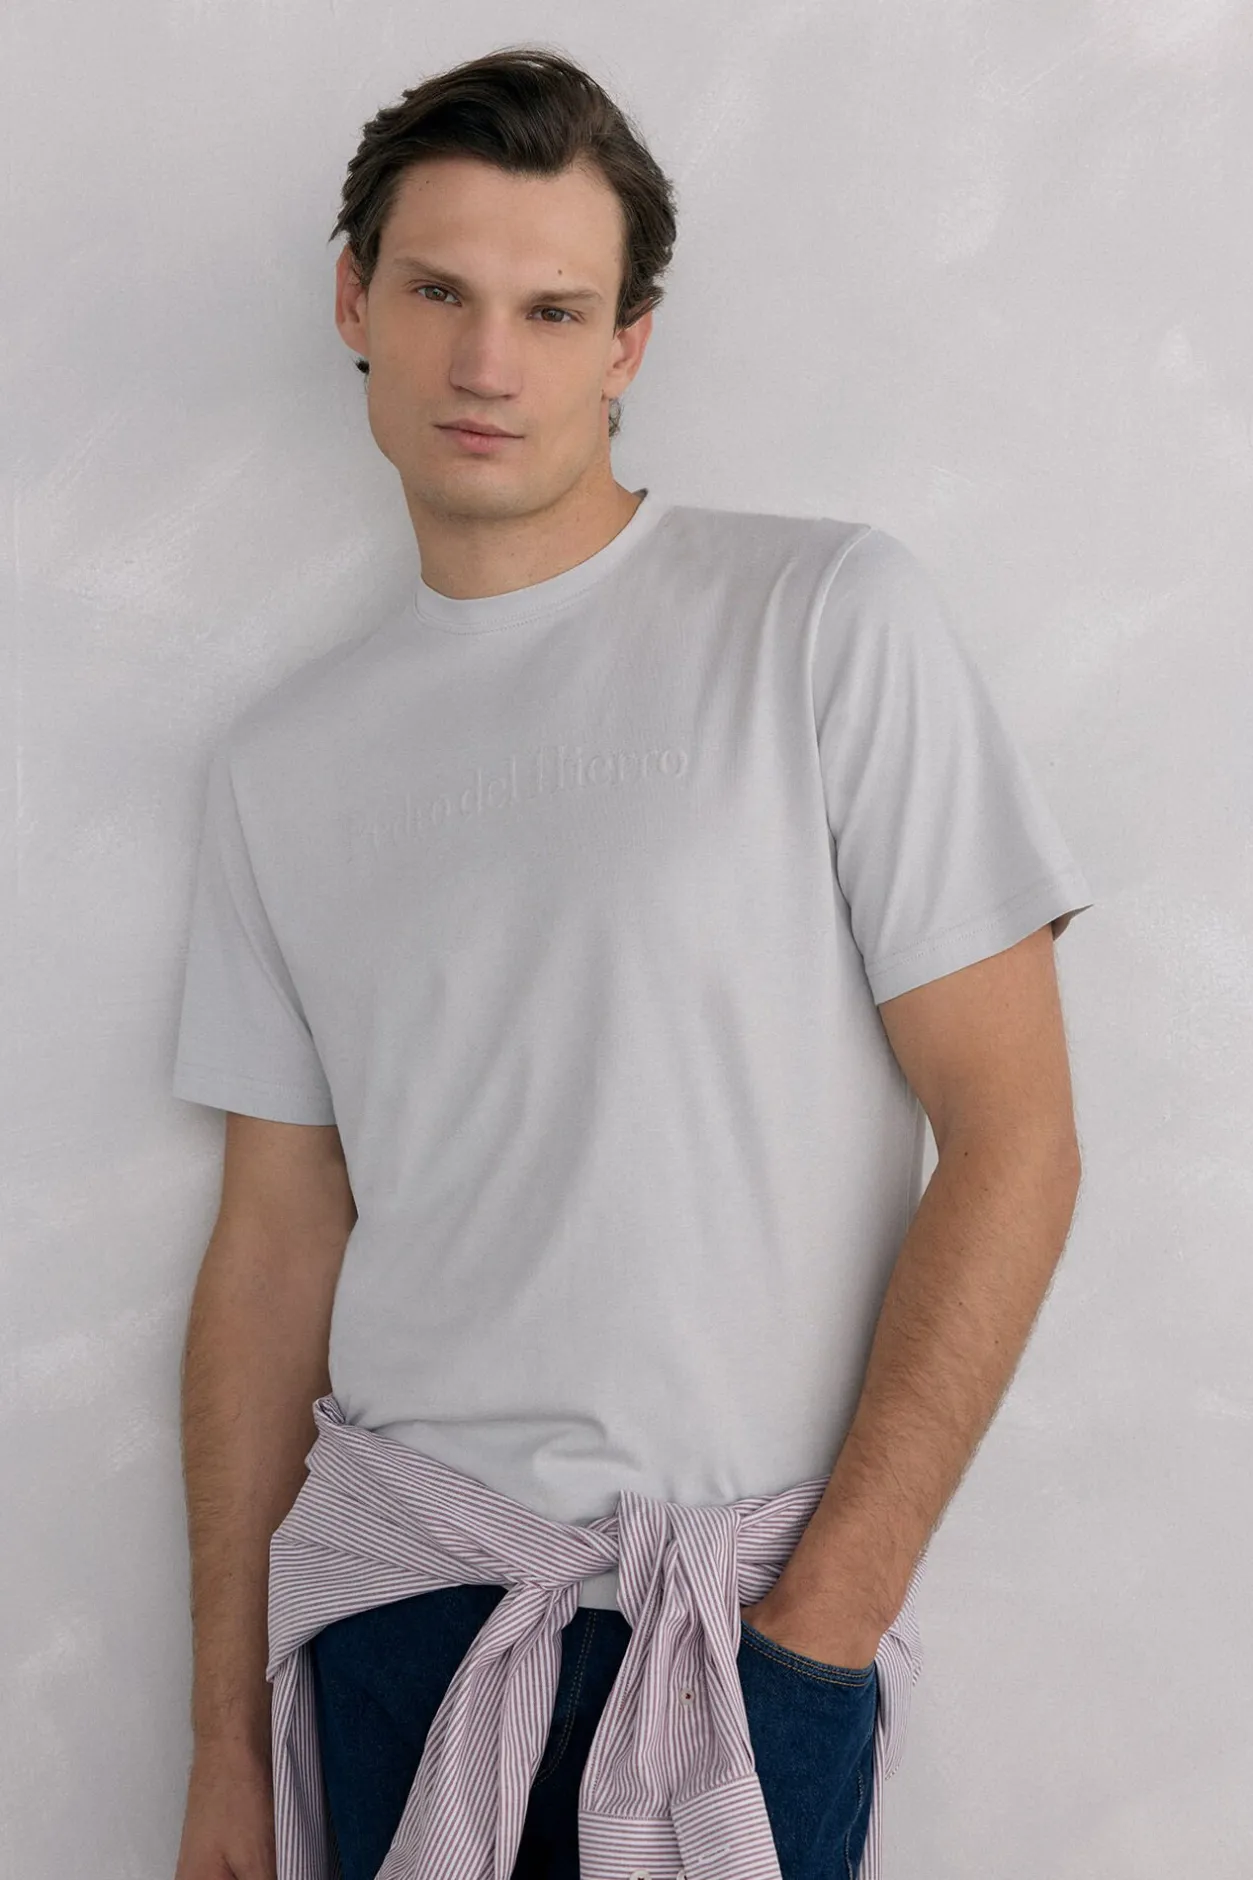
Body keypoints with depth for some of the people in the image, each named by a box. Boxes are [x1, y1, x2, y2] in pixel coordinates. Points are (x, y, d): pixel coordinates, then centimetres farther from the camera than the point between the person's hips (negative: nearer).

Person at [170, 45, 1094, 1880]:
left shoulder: (832, 620, -6)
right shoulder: (285, 760, 6)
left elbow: (1011, 1141, -8)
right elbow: (275, 1242, 9)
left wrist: (825, 1613, -11)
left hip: (741, 1605, -3)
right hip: (401, 1592, 3)